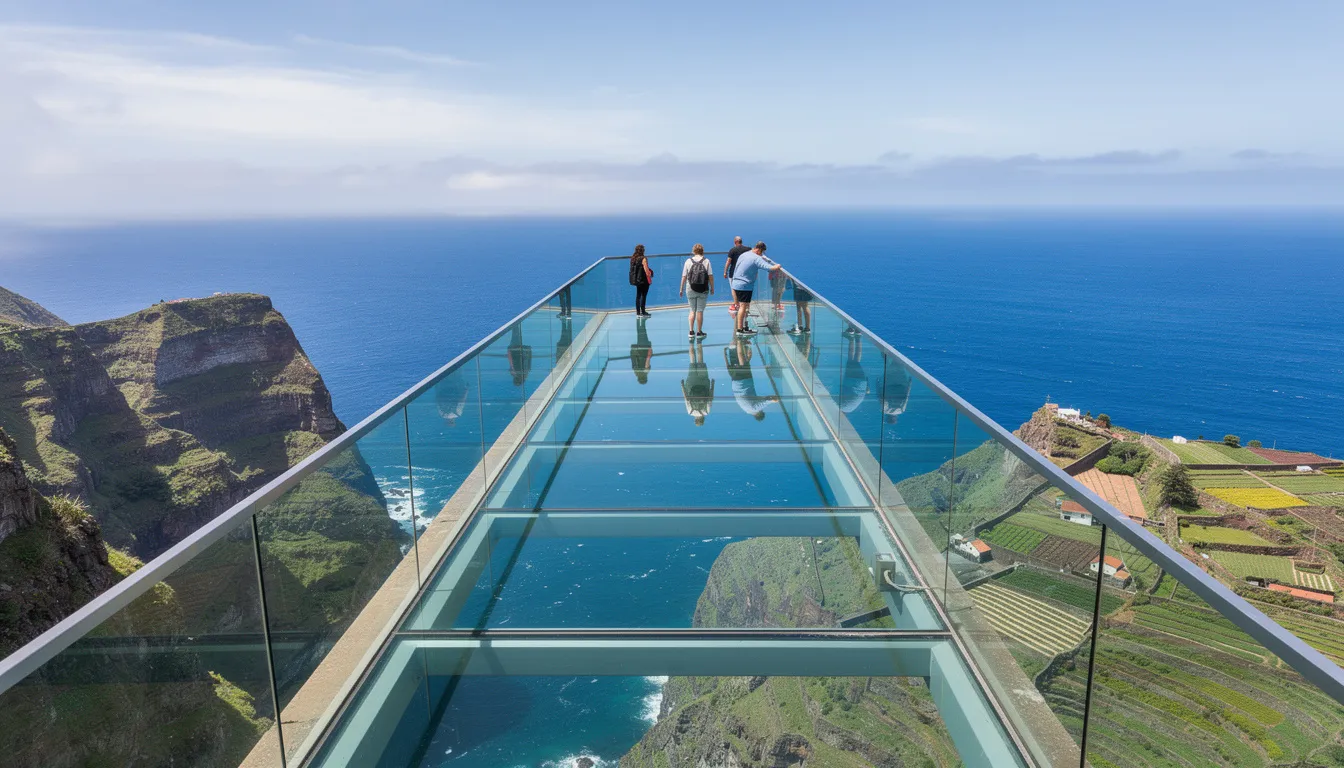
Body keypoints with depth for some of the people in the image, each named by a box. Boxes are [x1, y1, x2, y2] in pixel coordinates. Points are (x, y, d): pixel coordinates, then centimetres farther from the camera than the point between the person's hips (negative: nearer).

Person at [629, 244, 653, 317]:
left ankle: (638, 312, 16)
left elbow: (632, 269, 8)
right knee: (643, 295, -1)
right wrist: (649, 278, -6)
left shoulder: (633, 258, 3)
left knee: (638, 295, 12)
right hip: (643, 280, -7)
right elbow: (646, 270, -17)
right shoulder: (643, 259, -15)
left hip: (636, 280, 7)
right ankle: (643, 312, 1)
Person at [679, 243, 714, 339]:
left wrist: (681, 289, 7)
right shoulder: (706, 261, -1)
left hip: (690, 290, 1)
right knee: (700, 311, 5)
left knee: (692, 310, 13)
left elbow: (684, 276, 0)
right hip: (703, 290, -1)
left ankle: (691, 331, 8)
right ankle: (699, 332, 8)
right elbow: (711, 276, -5)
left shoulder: (688, 261, 1)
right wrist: (712, 288, 4)